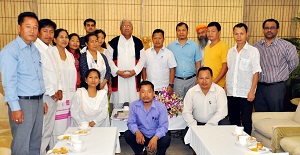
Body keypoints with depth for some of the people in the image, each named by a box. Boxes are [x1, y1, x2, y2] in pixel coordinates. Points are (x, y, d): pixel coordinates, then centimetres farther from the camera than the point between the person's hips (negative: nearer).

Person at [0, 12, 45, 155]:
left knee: (36, 143, 15)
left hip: (38, 101, 7)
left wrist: (42, 100, 15)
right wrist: (15, 108, -17)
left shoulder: (35, 50, 12)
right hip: (22, 102, -7)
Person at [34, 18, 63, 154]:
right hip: (43, 96, -9)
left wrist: (59, 88, 9)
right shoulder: (36, 48, -11)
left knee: (48, 131, 15)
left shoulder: (50, 49, 16)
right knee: (40, 132, -4)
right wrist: (51, 91, -12)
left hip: (53, 96, 9)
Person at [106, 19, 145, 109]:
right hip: (117, 78, -1)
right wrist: (117, 71, -10)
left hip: (134, 78, 1)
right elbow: (109, 59, 1)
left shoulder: (138, 42, 9)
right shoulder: (114, 42, 5)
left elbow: (142, 59, 5)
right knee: (117, 105, 4)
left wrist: (134, 71, -8)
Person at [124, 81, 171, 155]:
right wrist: (137, 132, -30)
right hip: (141, 135, 2)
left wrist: (155, 137, -36)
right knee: (127, 135, -22)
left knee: (166, 139, -30)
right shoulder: (134, 105, -9)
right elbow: (131, 122, -8)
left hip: (156, 136, -2)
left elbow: (163, 126, -18)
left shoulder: (161, 106, -15)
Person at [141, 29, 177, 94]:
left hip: (164, 88, -2)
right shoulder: (146, 53, 7)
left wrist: (171, 85, -7)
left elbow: (172, 70, -2)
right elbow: (144, 68, 10)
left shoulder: (169, 53, 0)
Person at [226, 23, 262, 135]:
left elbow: (256, 73, -7)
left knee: (246, 121, 2)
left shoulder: (253, 51, -4)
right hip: (231, 92, 5)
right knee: (233, 120, 14)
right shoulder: (230, 51, 10)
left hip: (245, 93, -5)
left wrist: (252, 91, -12)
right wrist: (225, 88, 9)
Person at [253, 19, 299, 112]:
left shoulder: (286, 46, -3)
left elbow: (293, 63, 1)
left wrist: (281, 75, 4)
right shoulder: (256, 46, 6)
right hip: (259, 86, 3)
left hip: (276, 87, -3)